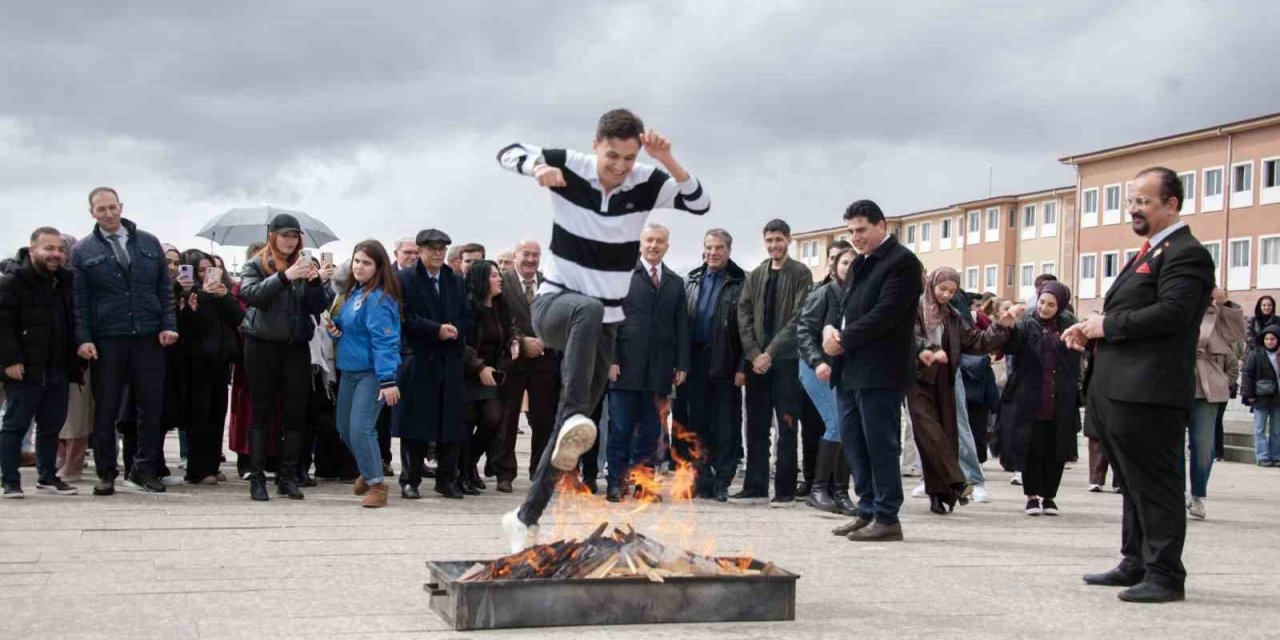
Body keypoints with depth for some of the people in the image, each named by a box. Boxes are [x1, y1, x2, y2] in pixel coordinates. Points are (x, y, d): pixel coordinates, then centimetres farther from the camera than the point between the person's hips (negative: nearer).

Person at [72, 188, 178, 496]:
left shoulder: (149, 243, 9)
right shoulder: (83, 251, 4)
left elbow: (165, 288, 9)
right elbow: (79, 300, 1)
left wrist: (169, 325, -1)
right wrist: (83, 338, -8)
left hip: (148, 338, 2)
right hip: (106, 340, -1)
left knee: (152, 406, 3)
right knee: (106, 409, 3)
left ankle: (145, 468, 14)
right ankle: (106, 473, 12)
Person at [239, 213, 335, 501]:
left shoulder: (305, 265, 10)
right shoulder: (256, 266, 2)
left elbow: (318, 307, 3)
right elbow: (249, 293, -18)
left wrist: (315, 282, -17)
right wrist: (285, 276, -28)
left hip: (297, 347, 3)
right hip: (262, 345, -3)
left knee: (295, 413, 2)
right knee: (262, 412, 1)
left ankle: (288, 476, 10)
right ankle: (257, 477, 5)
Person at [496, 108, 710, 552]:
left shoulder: (646, 183, -7)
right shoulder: (570, 167, -10)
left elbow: (700, 204, -16)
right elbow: (508, 153, -6)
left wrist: (668, 160, -29)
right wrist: (537, 168, -28)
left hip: (603, 324, 3)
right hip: (554, 303, -3)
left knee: (572, 431, 5)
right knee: (590, 309, -41)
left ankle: (526, 517, 18)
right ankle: (575, 417, -50)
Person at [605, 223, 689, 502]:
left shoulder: (676, 283, 15)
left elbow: (682, 326, 12)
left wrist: (682, 364, 3)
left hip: (659, 369, 3)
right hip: (626, 366, -3)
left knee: (650, 430, 6)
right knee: (620, 429, 0)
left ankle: (644, 483, 11)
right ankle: (616, 482, 6)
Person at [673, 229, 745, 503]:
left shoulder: (741, 284, -4)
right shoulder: (691, 281, 11)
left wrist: (742, 367, -14)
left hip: (725, 364, -5)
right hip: (695, 360, 5)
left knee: (725, 424, 1)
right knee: (697, 421, 8)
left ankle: (721, 482, 6)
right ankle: (702, 480, 16)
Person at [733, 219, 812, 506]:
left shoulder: (800, 274, 0)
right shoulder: (755, 276, 14)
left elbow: (799, 318, -8)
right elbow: (744, 315, 7)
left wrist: (771, 352, -14)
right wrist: (754, 353, -6)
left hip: (787, 358, -4)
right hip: (756, 359, 4)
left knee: (786, 425, -2)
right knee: (756, 425, 6)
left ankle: (785, 489, 1)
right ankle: (755, 485, 12)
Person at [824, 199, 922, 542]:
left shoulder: (901, 262, -8)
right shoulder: (861, 264, 20)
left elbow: (885, 314, -17)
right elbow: (844, 306, 21)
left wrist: (844, 340, -14)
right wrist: (830, 328, -1)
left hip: (880, 372, -9)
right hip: (851, 371, 9)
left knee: (880, 445, -5)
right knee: (853, 441, 12)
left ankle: (887, 518, 1)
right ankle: (868, 511, 20)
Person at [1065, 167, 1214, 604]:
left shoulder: (1185, 253, -11)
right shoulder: (1149, 253, 22)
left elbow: (1172, 313, -23)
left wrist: (1108, 326, -15)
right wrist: (1092, 329, 6)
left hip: (1149, 393, -10)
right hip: (1117, 390, 10)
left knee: (1155, 485, -5)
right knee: (1134, 483, 17)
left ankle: (1165, 575, 1)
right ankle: (1137, 564, 27)